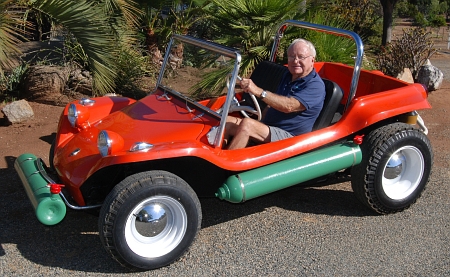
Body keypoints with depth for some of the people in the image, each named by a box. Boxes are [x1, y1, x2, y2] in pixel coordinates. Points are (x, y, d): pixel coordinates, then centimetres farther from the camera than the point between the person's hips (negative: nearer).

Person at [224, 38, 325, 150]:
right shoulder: (288, 76, 16)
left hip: (288, 136, -9)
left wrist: (258, 91, -35)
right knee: (225, 121, -8)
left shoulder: (316, 86, -13)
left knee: (246, 125, -32)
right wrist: (260, 123, 7)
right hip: (268, 127, 9)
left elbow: (289, 106, -28)